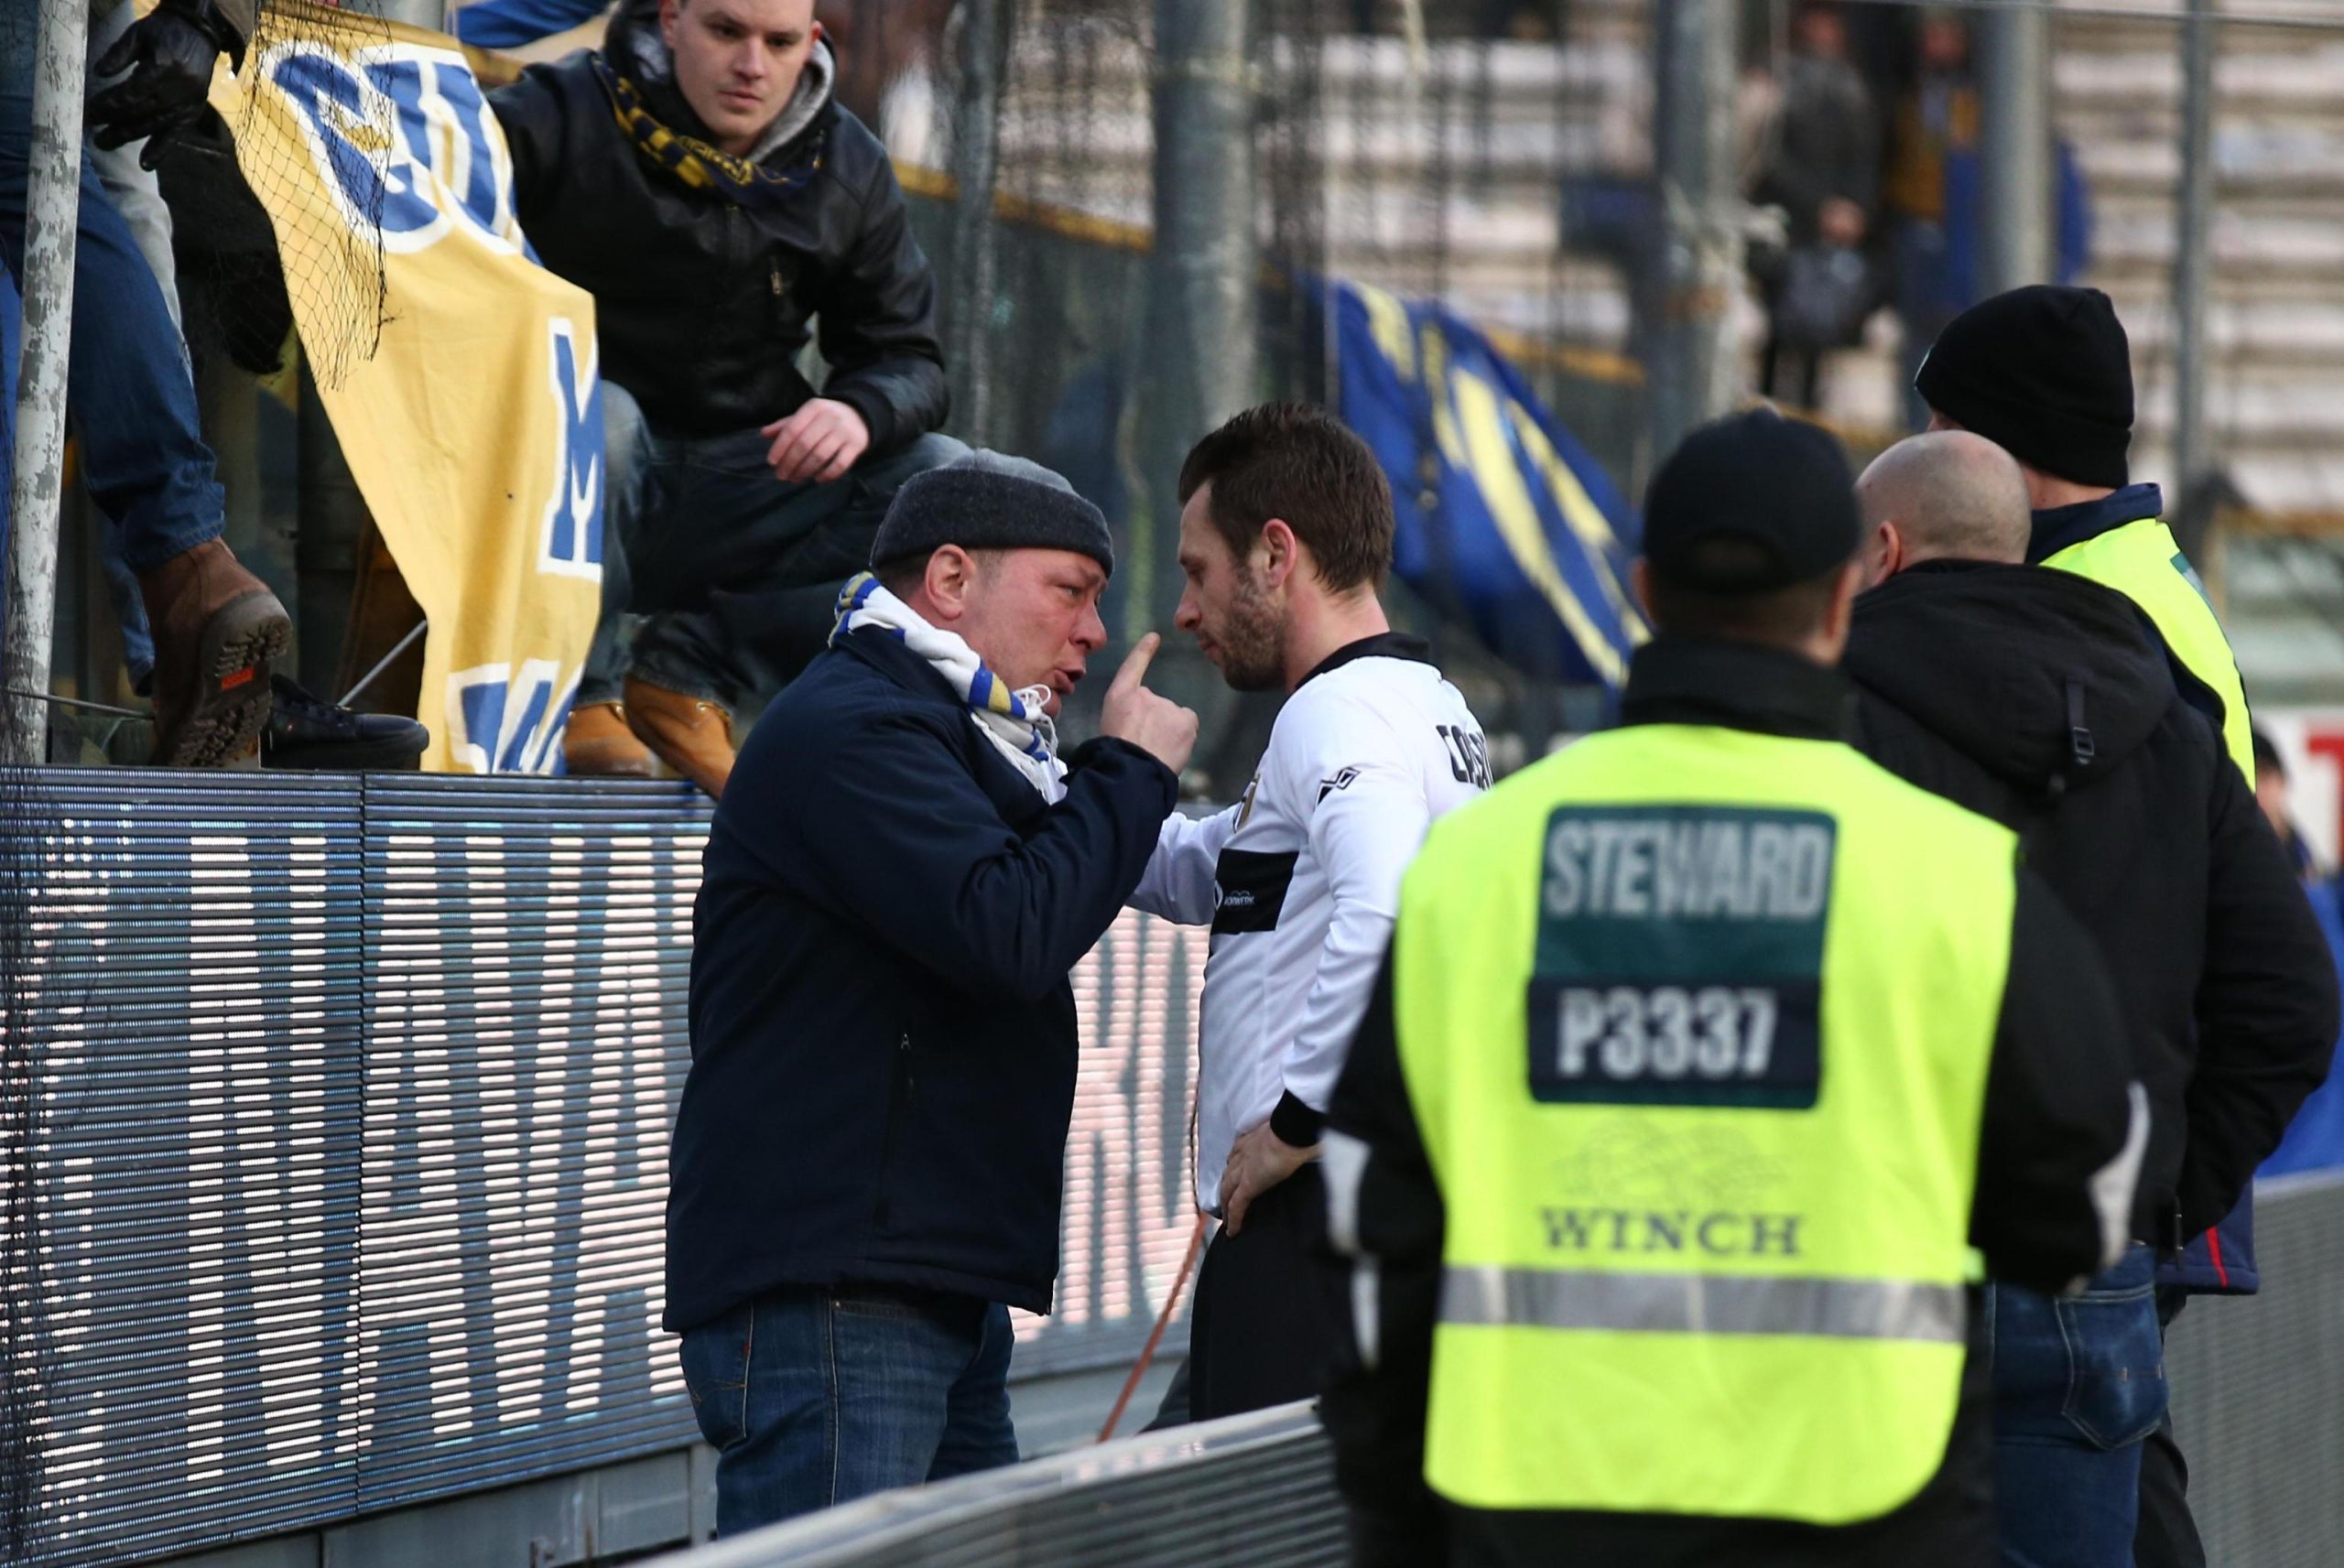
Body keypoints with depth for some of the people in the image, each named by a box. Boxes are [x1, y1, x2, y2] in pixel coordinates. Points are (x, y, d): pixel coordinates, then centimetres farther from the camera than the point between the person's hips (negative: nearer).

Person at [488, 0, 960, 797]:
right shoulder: (564, 120, -8)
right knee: (593, 415, -38)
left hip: (735, 497, 4)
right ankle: (579, 694, -16)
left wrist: (861, 411, -17)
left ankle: (692, 670, -13)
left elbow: (907, 357, 7)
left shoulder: (847, 170, 6)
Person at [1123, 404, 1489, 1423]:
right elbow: (1191, 873, 31)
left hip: (1317, 1217, -10)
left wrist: (1298, 1116, -21)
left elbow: (1389, 914, -30)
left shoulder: (1341, 713, -10)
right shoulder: (1427, 707, 22)